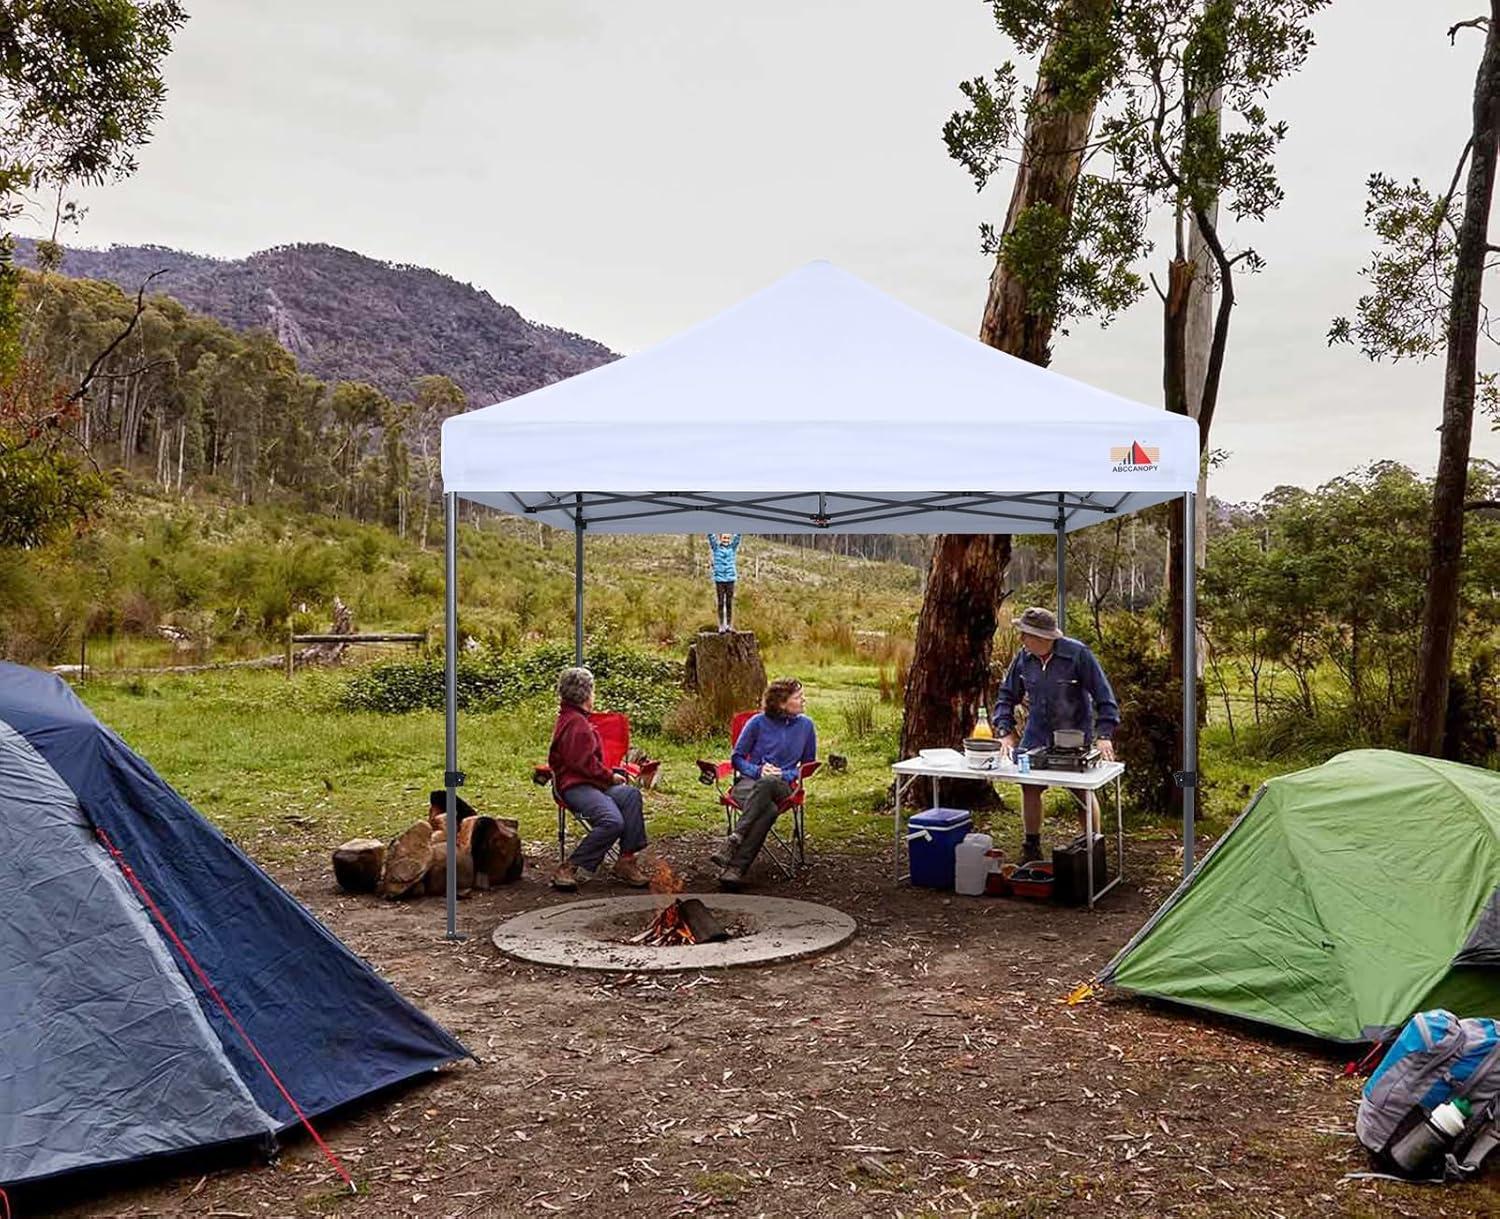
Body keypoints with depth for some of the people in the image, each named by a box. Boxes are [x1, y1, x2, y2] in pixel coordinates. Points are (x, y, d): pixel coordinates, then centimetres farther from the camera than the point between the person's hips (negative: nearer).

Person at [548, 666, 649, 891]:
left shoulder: (569, 718, 24)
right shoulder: (576, 723, -11)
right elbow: (585, 763, -16)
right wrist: (611, 776, -4)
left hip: (588, 783, 11)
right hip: (575, 786, -11)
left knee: (631, 794, -13)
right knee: (612, 820, -31)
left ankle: (626, 861, -17)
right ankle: (569, 868, -22)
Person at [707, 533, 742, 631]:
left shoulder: (732, 547, 6)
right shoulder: (716, 547, 3)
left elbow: (738, 536, -2)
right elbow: (711, 535, -6)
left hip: (730, 579, 1)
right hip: (719, 579, -1)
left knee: (730, 604, 4)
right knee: (721, 603, 2)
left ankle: (729, 625, 9)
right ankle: (721, 626, 6)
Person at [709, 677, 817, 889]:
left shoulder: (805, 725, 10)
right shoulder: (758, 722, 4)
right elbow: (737, 758, 10)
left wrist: (786, 775, -3)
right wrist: (758, 771, -10)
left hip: (781, 786, 1)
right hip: (748, 782, -1)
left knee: (767, 783, -40)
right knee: (769, 809, -39)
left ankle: (734, 840, -46)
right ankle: (736, 868, -47)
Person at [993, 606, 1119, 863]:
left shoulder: (1078, 654, -19)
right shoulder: (1023, 658, -6)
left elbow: (1104, 696, -16)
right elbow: (1007, 696, 5)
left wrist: (1104, 735, -23)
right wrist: (1005, 731, -7)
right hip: (1037, 735, 4)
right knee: (1030, 788, 3)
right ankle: (1031, 849, 19)